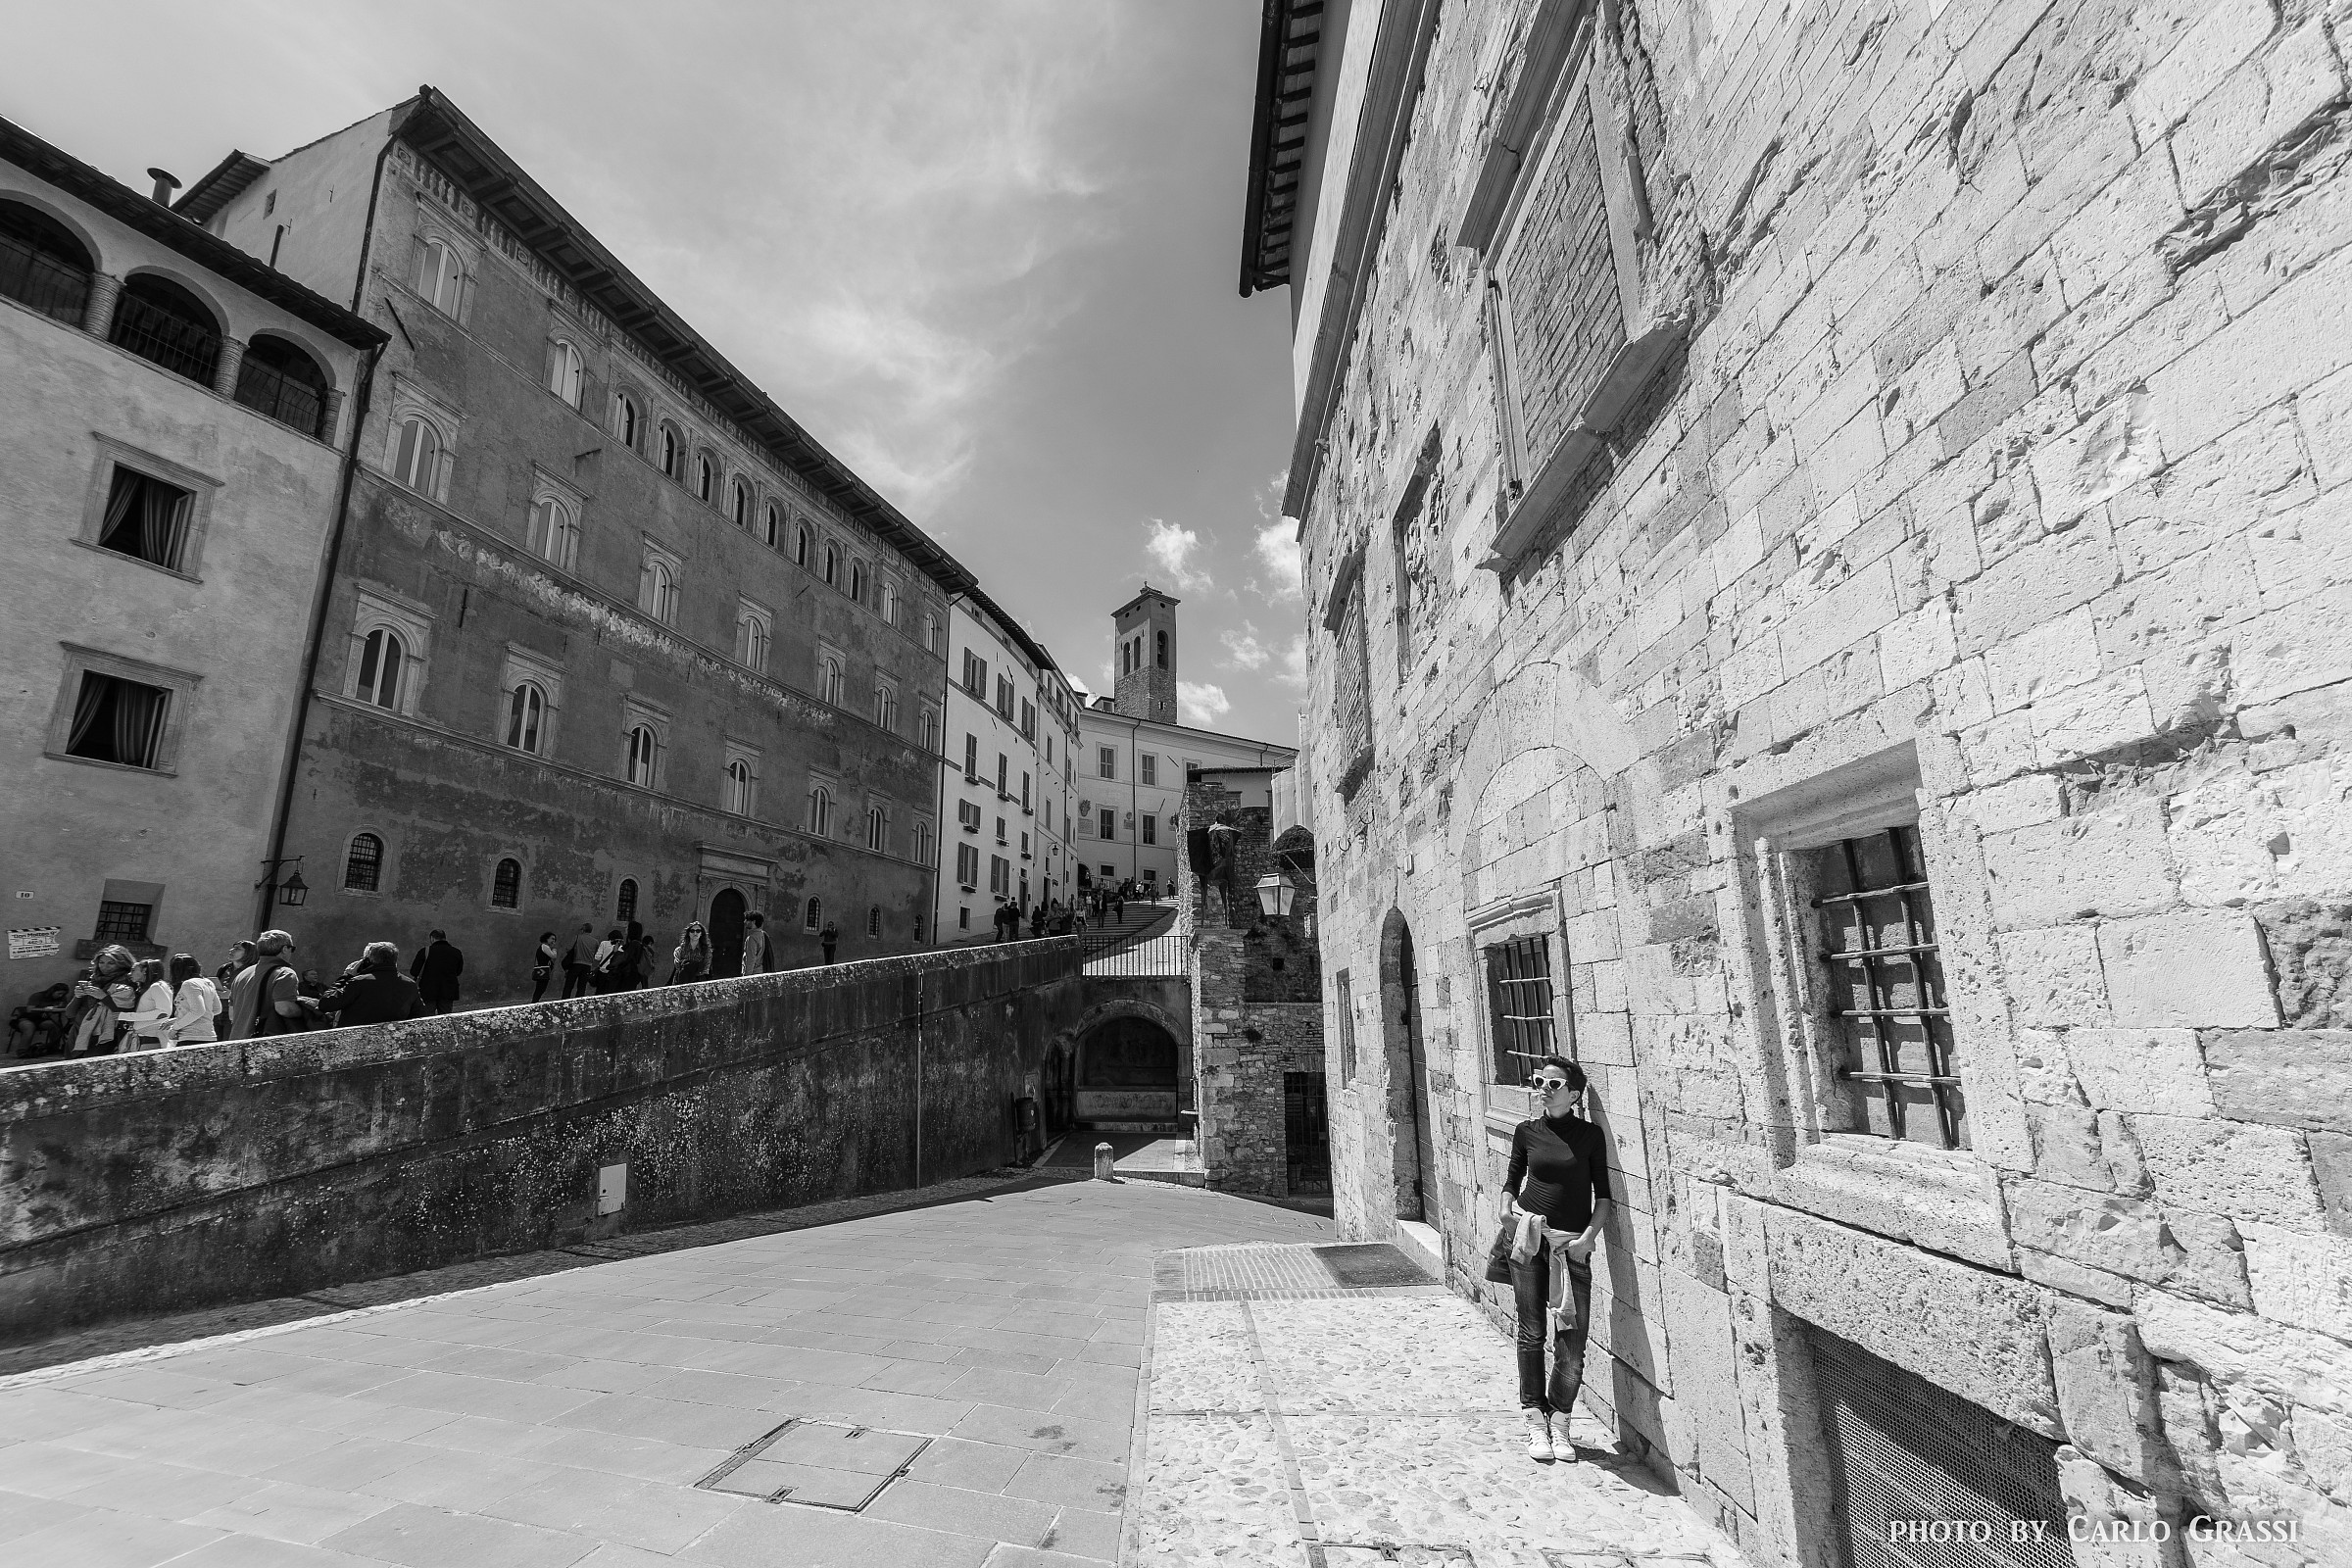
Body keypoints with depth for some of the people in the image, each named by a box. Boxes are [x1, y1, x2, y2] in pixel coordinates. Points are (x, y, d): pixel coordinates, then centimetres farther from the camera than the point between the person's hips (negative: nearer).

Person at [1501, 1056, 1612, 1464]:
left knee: (1573, 1341, 0)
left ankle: (1560, 1421, 20)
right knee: (1532, 1333, 4)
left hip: (1573, 1244, 0)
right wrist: (1508, 1209, -1)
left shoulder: (1590, 1135, -1)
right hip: (1530, 1235, 1)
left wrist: (1589, 1236, -6)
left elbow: (1603, 1195, 4)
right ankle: (1535, 1421, 18)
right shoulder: (1527, 1131, 3)